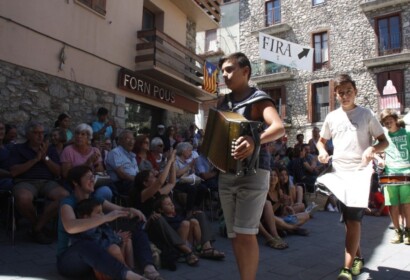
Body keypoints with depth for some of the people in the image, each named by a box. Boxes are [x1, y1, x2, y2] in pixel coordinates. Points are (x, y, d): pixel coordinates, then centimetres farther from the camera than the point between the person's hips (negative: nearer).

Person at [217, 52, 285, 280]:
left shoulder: (258, 99, -7)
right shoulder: (223, 101, 12)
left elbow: (279, 128, -24)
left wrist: (255, 141, -42)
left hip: (253, 173, -6)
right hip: (226, 174, 7)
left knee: (246, 234, -9)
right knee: (234, 235, 10)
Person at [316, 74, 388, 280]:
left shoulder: (366, 114, 1)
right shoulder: (331, 117, 9)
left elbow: (384, 141, 3)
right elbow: (321, 141, 20)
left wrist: (372, 149, -19)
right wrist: (322, 151, -3)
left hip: (360, 172, -3)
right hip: (339, 173, 4)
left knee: (353, 219, -11)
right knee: (348, 220, 12)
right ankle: (358, 257, 31)